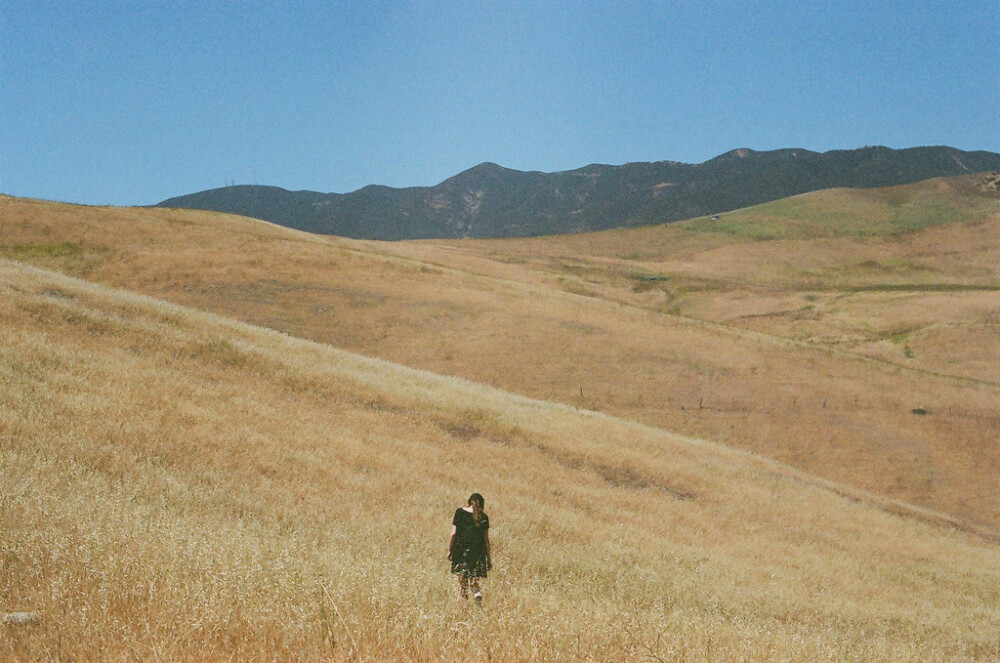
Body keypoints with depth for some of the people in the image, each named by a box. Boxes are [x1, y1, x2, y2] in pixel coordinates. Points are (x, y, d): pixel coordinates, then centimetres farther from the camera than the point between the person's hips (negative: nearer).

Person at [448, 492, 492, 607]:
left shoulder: (460, 513, -2)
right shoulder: (483, 518, 1)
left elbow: (453, 534, -2)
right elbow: (486, 539, 3)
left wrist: (449, 550, 7)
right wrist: (489, 558, 9)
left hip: (461, 551, -1)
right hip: (477, 552, 1)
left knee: (462, 581, 9)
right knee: (474, 582, 10)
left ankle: (463, 605, 8)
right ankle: (478, 596, -14)